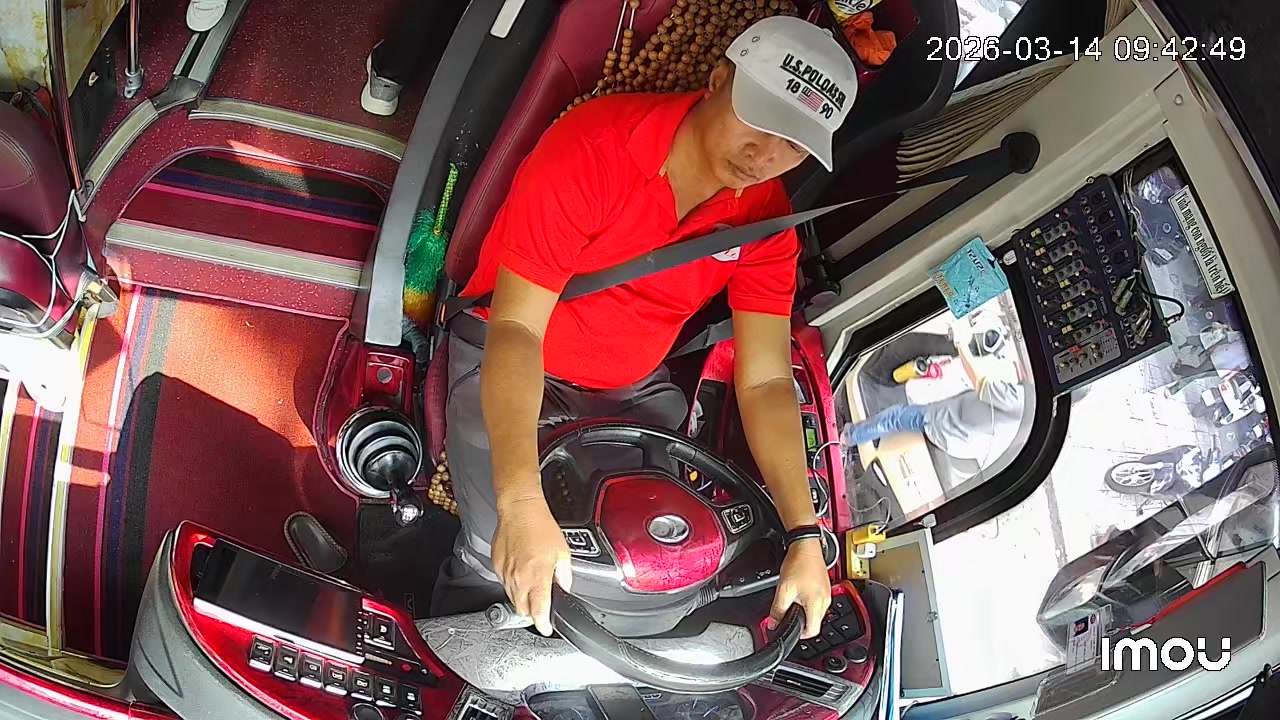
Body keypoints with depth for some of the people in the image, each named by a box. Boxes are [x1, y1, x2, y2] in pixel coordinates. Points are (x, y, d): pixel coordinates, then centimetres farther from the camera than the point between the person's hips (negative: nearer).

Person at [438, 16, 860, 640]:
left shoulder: (766, 219, -11)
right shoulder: (592, 150, -29)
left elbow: (765, 382, -11)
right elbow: (515, 328, -32)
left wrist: (805, 537, -22)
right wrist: (521, 503, -44)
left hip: (631, 383, 5)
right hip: (507, 356, -5)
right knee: (496, 558, -21)